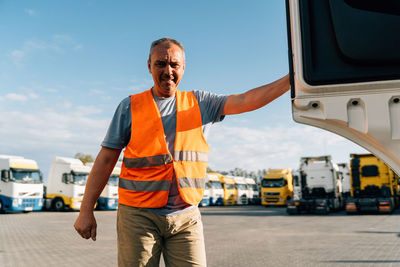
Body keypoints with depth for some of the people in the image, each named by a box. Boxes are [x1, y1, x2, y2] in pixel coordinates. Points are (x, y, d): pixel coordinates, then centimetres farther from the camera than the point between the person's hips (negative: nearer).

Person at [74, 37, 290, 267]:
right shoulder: (130, 107, 4)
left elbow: (246, 101, -1)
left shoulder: (200, 103, 9)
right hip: (139, 215, -1)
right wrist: (86, 210, 1)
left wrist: (290, 80, -11)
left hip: (186, 216, 2)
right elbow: (106, 160, 3)